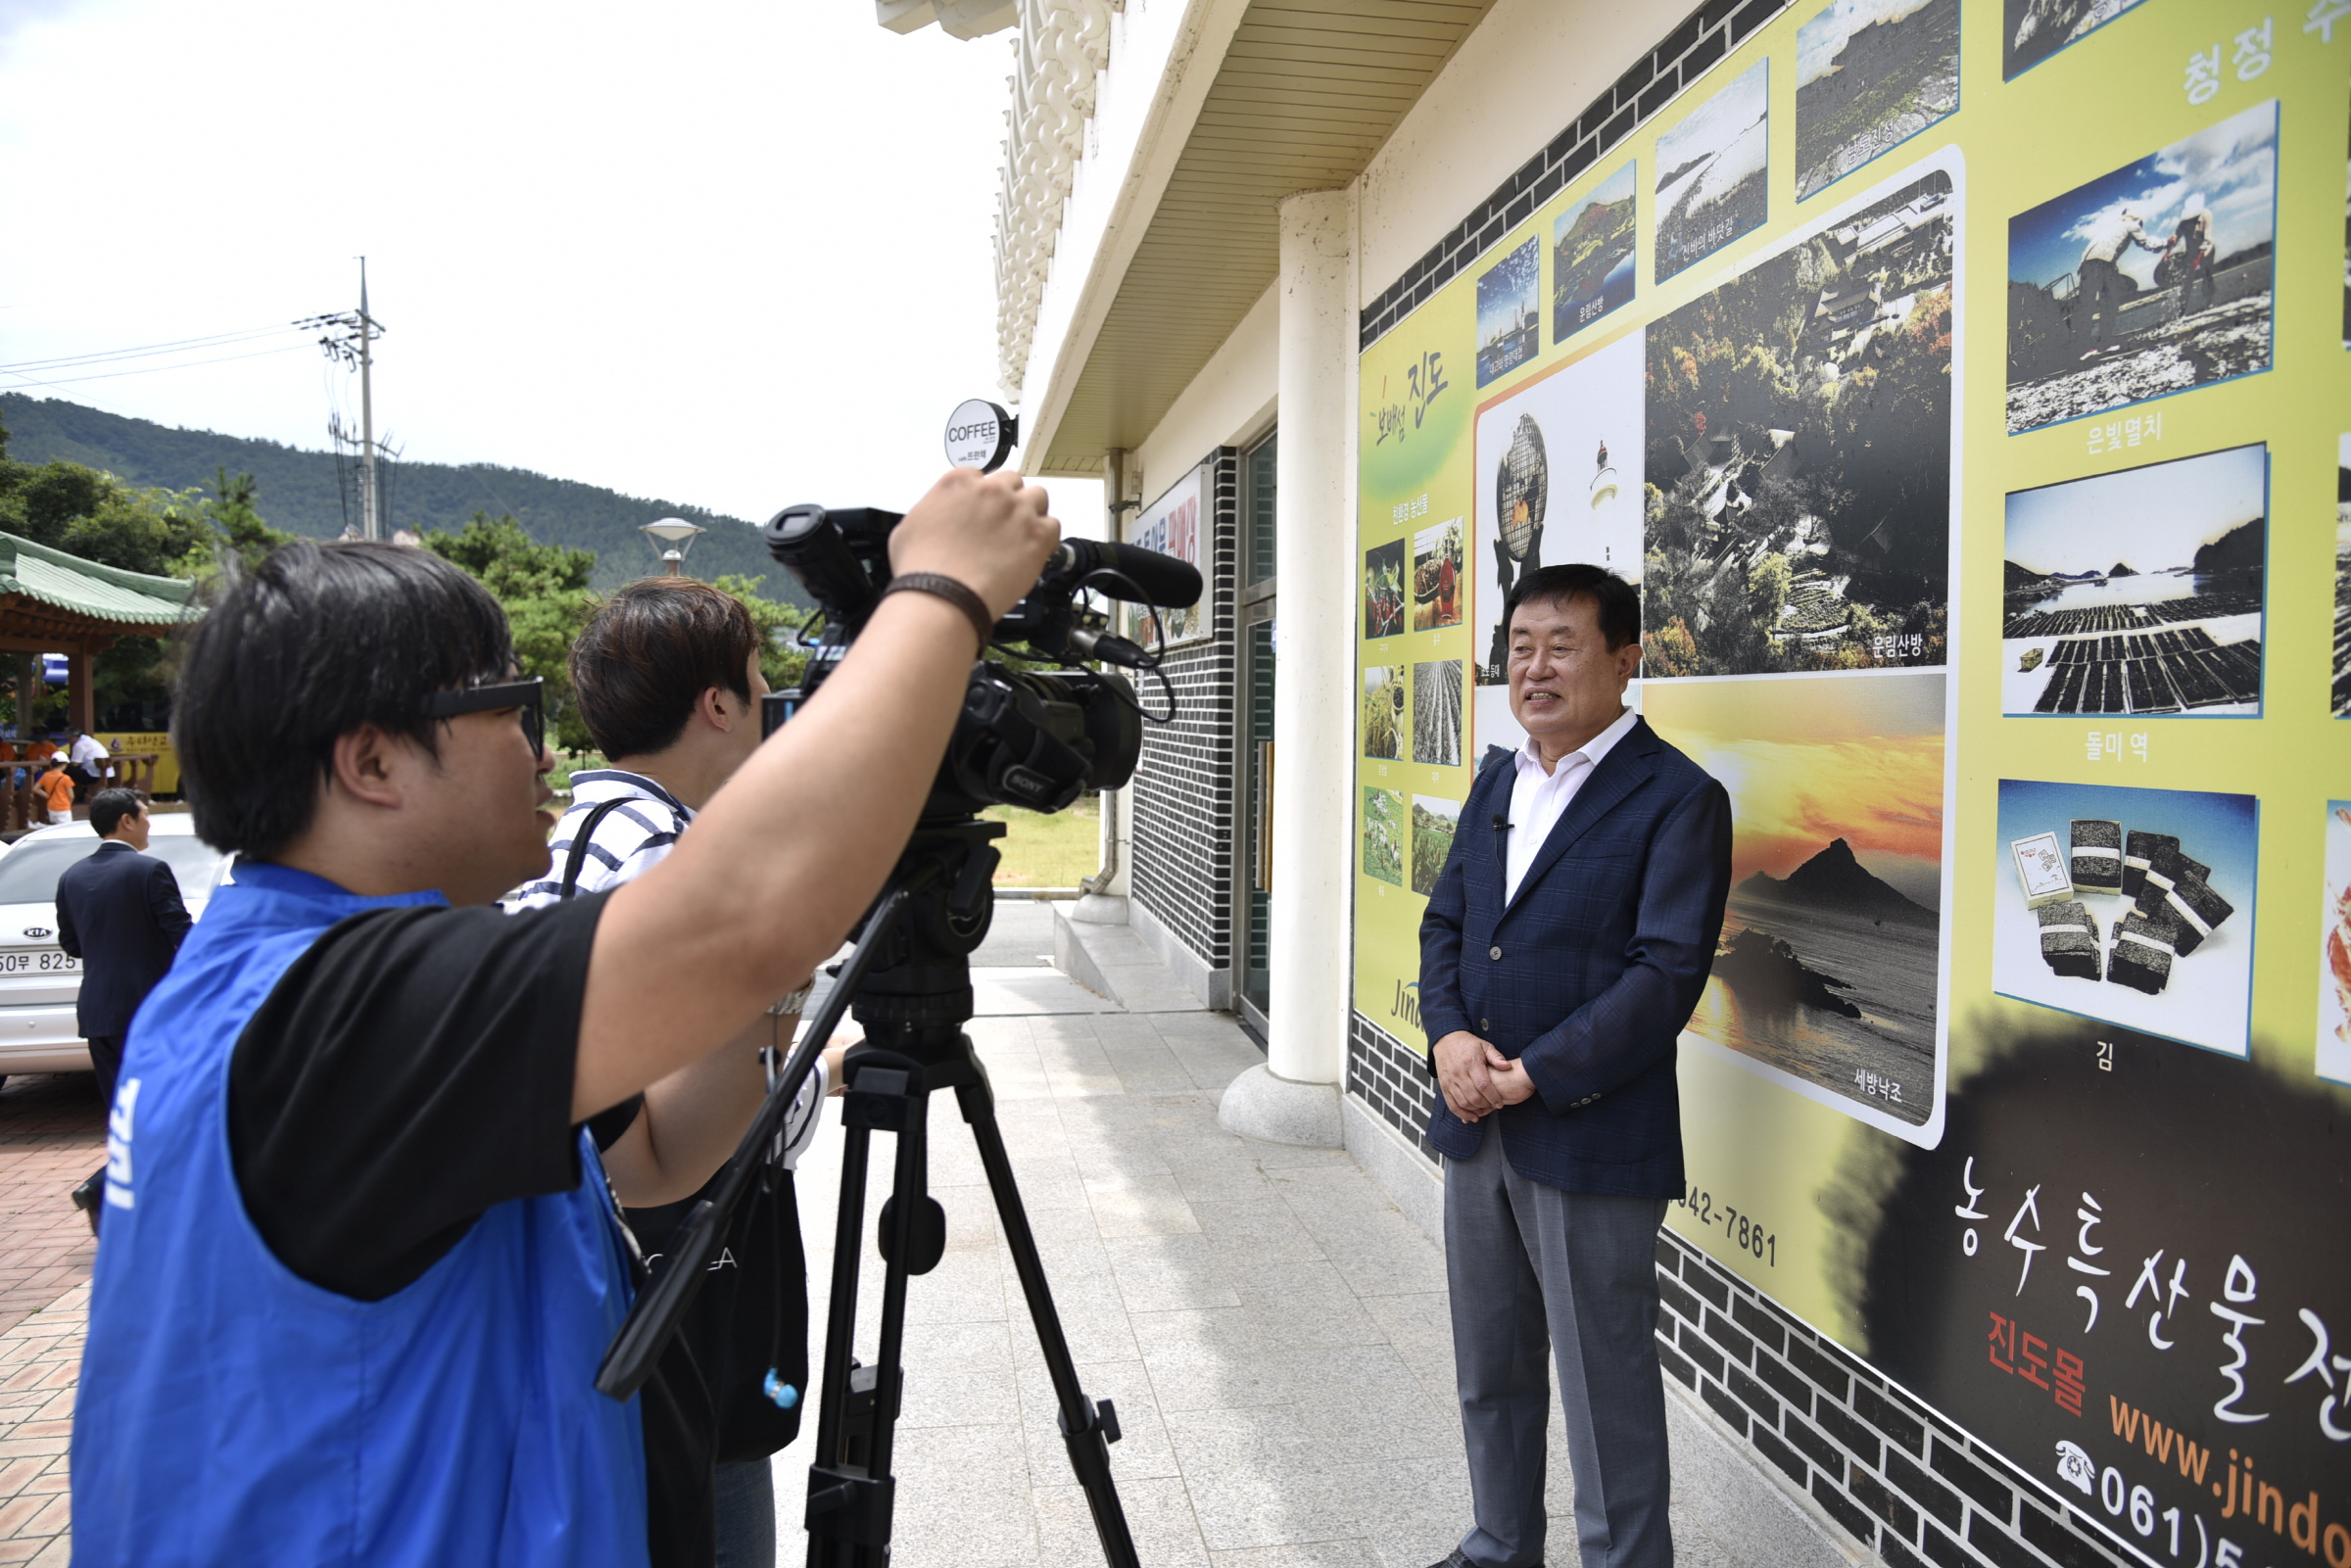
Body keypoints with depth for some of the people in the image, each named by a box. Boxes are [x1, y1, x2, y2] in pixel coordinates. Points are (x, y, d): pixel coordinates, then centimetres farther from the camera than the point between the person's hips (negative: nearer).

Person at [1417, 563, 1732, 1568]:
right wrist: (1448, 1036, -7)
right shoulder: (1496, 779, 11)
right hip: (1475, 1126, 7)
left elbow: (1666, 973, -18)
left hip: (1590, 1139, -7)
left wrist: (1531, 1075, -19)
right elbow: (1445, 922, 11)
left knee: (1606, 1390, 6)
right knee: (1489, 1372, 21)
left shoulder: (1678, 800, -12)